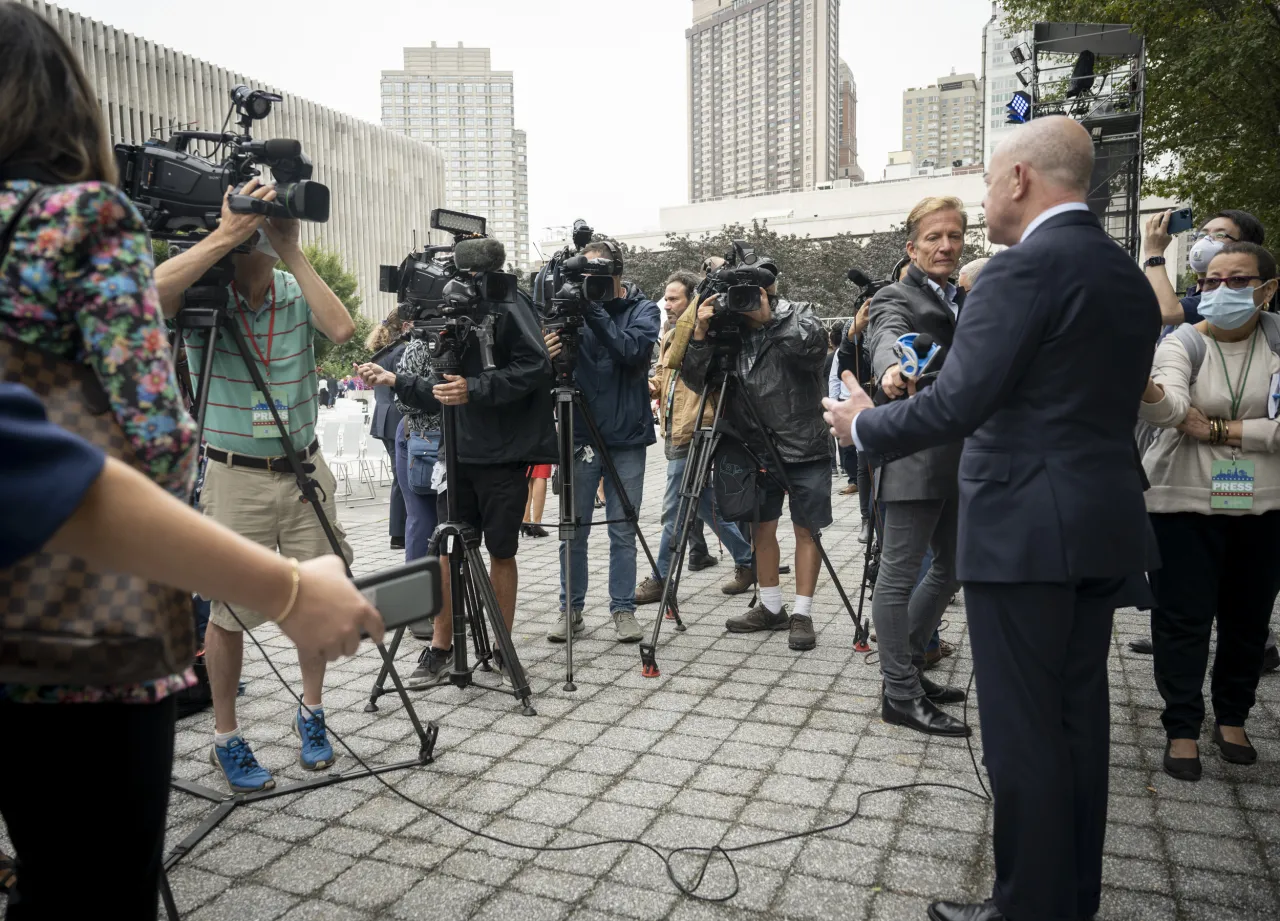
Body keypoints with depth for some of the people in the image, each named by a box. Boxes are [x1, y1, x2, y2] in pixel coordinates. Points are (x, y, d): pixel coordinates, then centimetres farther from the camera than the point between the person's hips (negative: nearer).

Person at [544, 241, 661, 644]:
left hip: (626, 437, -1)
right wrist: (549, 357, -23)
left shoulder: (642, 309, 1)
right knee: (573, 530, 6)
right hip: (579, 436, 1)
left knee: (623, 530, 6)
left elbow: (634, 350, -18)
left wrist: (593, 311, -24)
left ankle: (623, 610, 18)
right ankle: (571, 609, 19)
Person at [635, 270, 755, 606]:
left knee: (675, 510, -3)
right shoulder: (670, 337, 18)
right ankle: (747, 562, 25)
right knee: (708, 506, 15)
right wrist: (654, 386, 7)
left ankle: (663, 579, 9)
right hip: (676, 436, 10)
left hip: (691, 437, -10)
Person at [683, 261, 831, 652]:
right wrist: (700, 335, -19)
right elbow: (696, 380, -5)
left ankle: (802, 614, 11)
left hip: (806, 447, -3)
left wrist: (768, 317, -26)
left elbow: (813, 344, -26)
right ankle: (771, 607, 25)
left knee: (806, 529, 2)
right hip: (757, 449, 4)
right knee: (761, 527, 11)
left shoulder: (799, 316, -3)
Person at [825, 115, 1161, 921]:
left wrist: (865, 425, -4)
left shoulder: (1025, 267, -14)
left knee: (1023, 730, 1)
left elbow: (957, 404, -19)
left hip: (1025, 529, -9)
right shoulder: (1128, 275, 14)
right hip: (1103, 524, 9)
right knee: (1080, 719, 16)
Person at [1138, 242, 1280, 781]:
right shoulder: (1184, 344, -7)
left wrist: (1216, 430, -17)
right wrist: (1143, 385, -50)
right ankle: (1182, 729, 15)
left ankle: (1232, 718, 34)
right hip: (1185, 503, -3)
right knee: (1183, 619, 1)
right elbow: (1169, 408, -29)